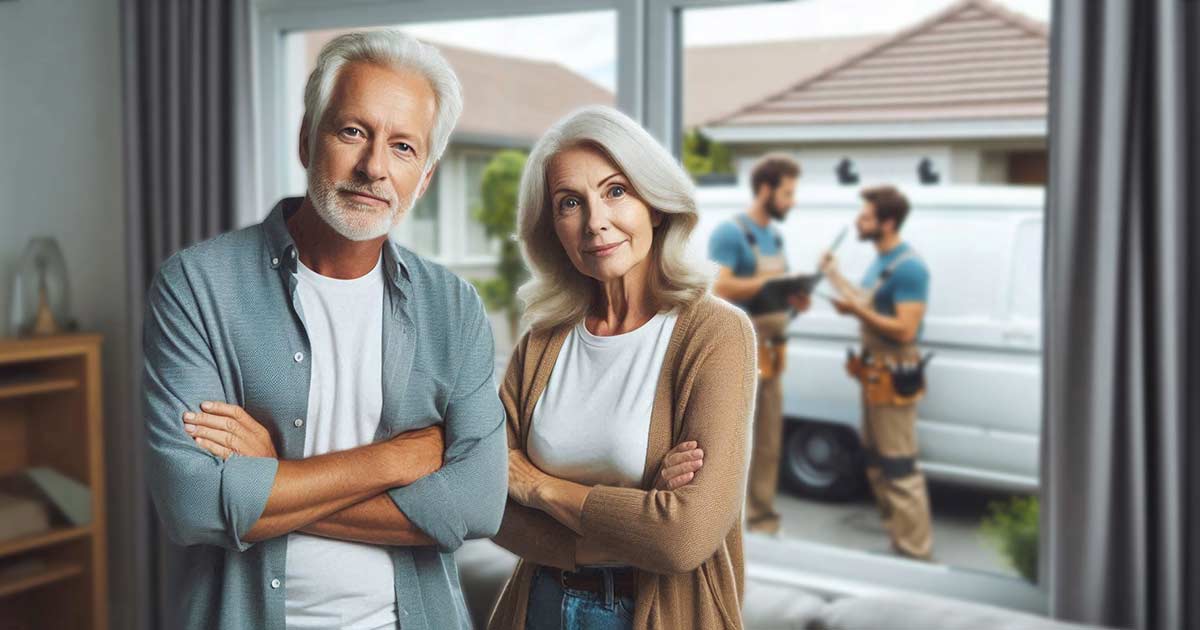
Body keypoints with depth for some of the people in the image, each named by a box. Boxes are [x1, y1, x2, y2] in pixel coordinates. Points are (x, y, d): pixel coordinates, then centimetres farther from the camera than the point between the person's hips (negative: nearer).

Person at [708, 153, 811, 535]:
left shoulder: (775, 237, 18)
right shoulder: (730, 233, -8)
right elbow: (719, 288, -20)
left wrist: (795, 300, 3)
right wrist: (770, 281, -20)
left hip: (769, 353, 8)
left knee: (768, 445, 12)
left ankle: (763, 521, 20)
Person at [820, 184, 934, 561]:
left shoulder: (908, 268, -18)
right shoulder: (880, 261, 12)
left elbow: (905, 330, -23)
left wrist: (856, 311, -22)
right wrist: (834, 276, 18)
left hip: (894, 377, -10)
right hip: (874, 372, 10)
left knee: (899, 467, -6)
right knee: (876, 463, 17)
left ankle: (915, 553, 1)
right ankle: (899, 539, 29)